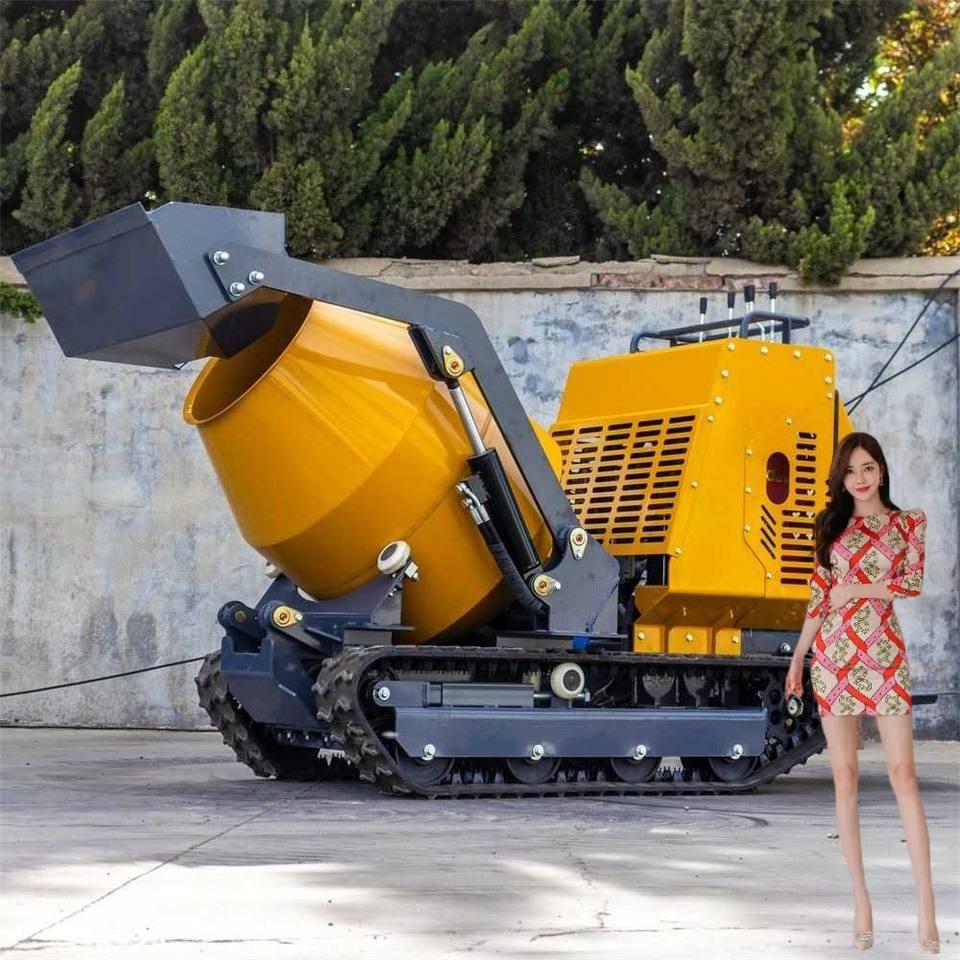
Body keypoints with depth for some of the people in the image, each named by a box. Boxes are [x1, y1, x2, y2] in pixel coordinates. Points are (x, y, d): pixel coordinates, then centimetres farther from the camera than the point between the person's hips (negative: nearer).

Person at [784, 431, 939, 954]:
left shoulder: (909, 522, 7)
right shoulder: (831, 525, 11)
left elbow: (913, 583, -7)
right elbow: (819, 597, 10)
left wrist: (855, 588, -8)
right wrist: (797, 657, 6)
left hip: (885, 654, -2)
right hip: (834, 654, 2)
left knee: (902, 773, -9)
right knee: (845, 776, 0)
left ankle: (926, 905, -11)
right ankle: (861, 900, 4)